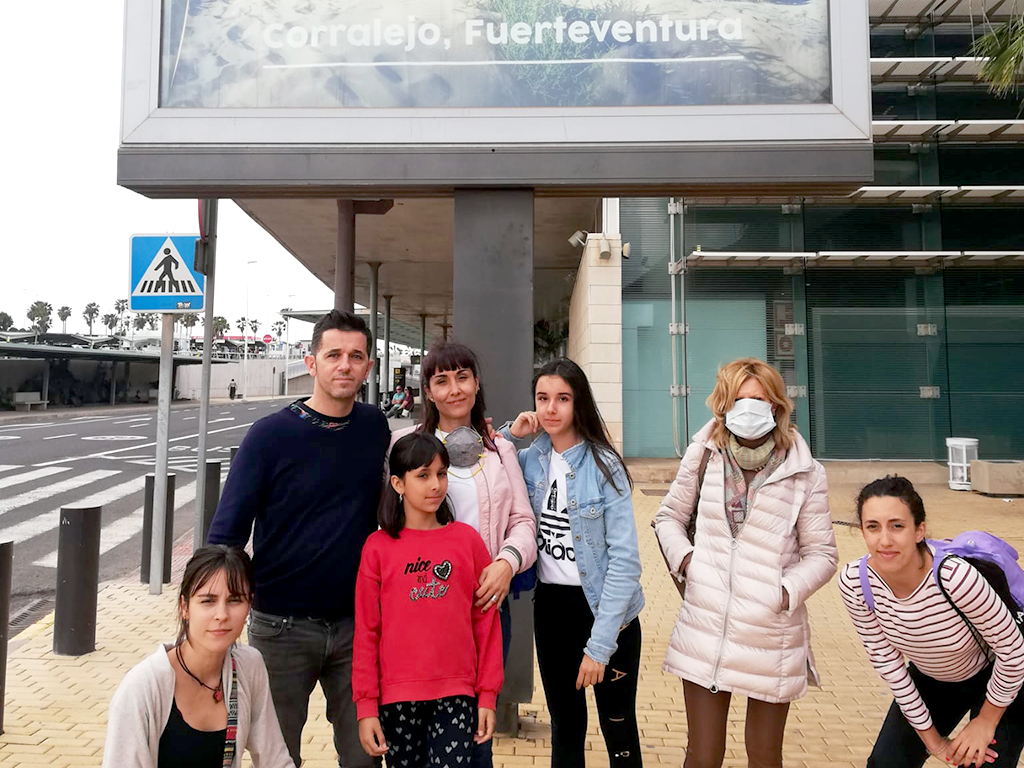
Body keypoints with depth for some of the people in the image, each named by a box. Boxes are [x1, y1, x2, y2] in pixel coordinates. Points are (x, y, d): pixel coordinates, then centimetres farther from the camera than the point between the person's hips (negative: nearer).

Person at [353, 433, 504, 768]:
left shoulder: (467, 539, -1)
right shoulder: (378, 547, -2)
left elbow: (486, 621, 1)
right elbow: (366, 630, 0)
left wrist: (488, 695, 1)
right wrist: (366, 706, -2)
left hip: (457, 693, 0)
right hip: (397, 695, 1)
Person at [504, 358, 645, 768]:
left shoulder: (603, 466, -13)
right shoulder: (531, 461, 0)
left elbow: (625, 560, -16)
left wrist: (599, 644, -19)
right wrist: (509, 436, -6)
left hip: (604, 610, -4)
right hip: (550, 608, 4)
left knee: (619, 730, 8)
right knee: (564, 726, 18)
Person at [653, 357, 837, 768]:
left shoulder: (804, 473, -5)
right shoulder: (704, 455, 0)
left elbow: (821, 554, 2)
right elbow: (669, 516, 12)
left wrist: (788, 591, -15)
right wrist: (684, 558, -5)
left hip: (772, 637, -1)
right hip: (705, 631, 1)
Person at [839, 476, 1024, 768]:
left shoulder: (955, 577, -39)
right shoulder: (854, 582, -26)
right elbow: (885, 659, -13)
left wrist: (986, 722, -9)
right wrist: (931, 736, -5)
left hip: (997, 677, -3)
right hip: (931, 680, 3)